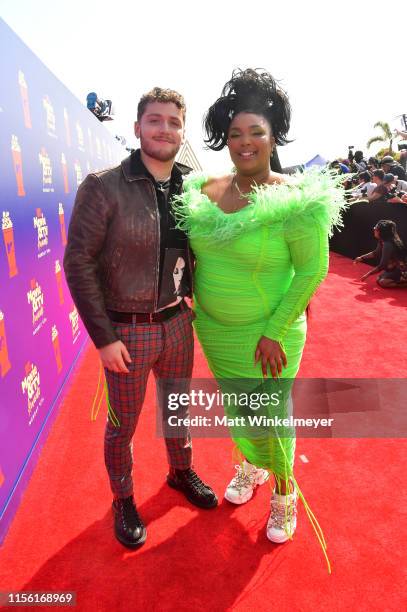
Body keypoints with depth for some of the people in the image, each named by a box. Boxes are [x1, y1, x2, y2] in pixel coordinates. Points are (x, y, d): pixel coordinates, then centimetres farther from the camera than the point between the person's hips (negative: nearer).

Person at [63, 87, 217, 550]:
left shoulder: (191, 190, 1)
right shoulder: (103, 187, -14)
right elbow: (78, 263, -14)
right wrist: (103, 337, -15)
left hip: (177, 323, 5)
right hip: (127, 330, -4)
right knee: (123, 424, 13)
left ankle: (181, 472, 50)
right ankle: (123, 501, 40)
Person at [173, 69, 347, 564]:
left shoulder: (296, 200, -17)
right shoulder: (204, 193, -2)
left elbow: (313, 269, -15)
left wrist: (274, 332, -17)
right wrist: (198, 306, 8)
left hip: (266, 333, -5)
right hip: (212, 328, 5)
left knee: (269, 415, 9)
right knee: (234, 404, 21)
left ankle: (285, 491, 37)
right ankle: (251, 465, 50)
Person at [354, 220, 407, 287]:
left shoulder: (388, 245, -29)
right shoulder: (382, 241, 0)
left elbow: (382, 266, -26)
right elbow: (376, 253, 19)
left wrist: (368, 274, -20)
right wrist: (362, 258, 11)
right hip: (396, 268, 10)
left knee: (382, 282, -21)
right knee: (378, 279, 10)